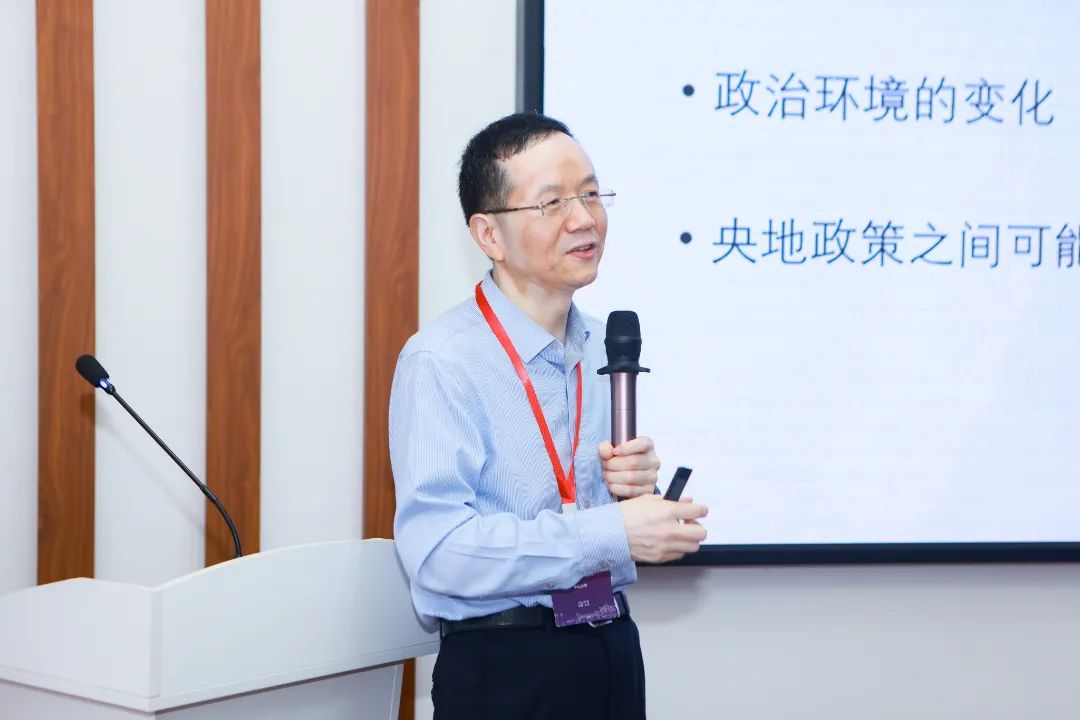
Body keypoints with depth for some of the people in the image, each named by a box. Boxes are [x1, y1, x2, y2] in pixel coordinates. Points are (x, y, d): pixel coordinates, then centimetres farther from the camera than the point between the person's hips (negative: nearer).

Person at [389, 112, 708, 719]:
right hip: (502, 670, -6)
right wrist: (613, 532, -23)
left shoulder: (607, 349, 6)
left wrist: (636, 485, -7)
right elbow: (437, 547, -24)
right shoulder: (442, 363, -15)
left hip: (615, 647, 6)